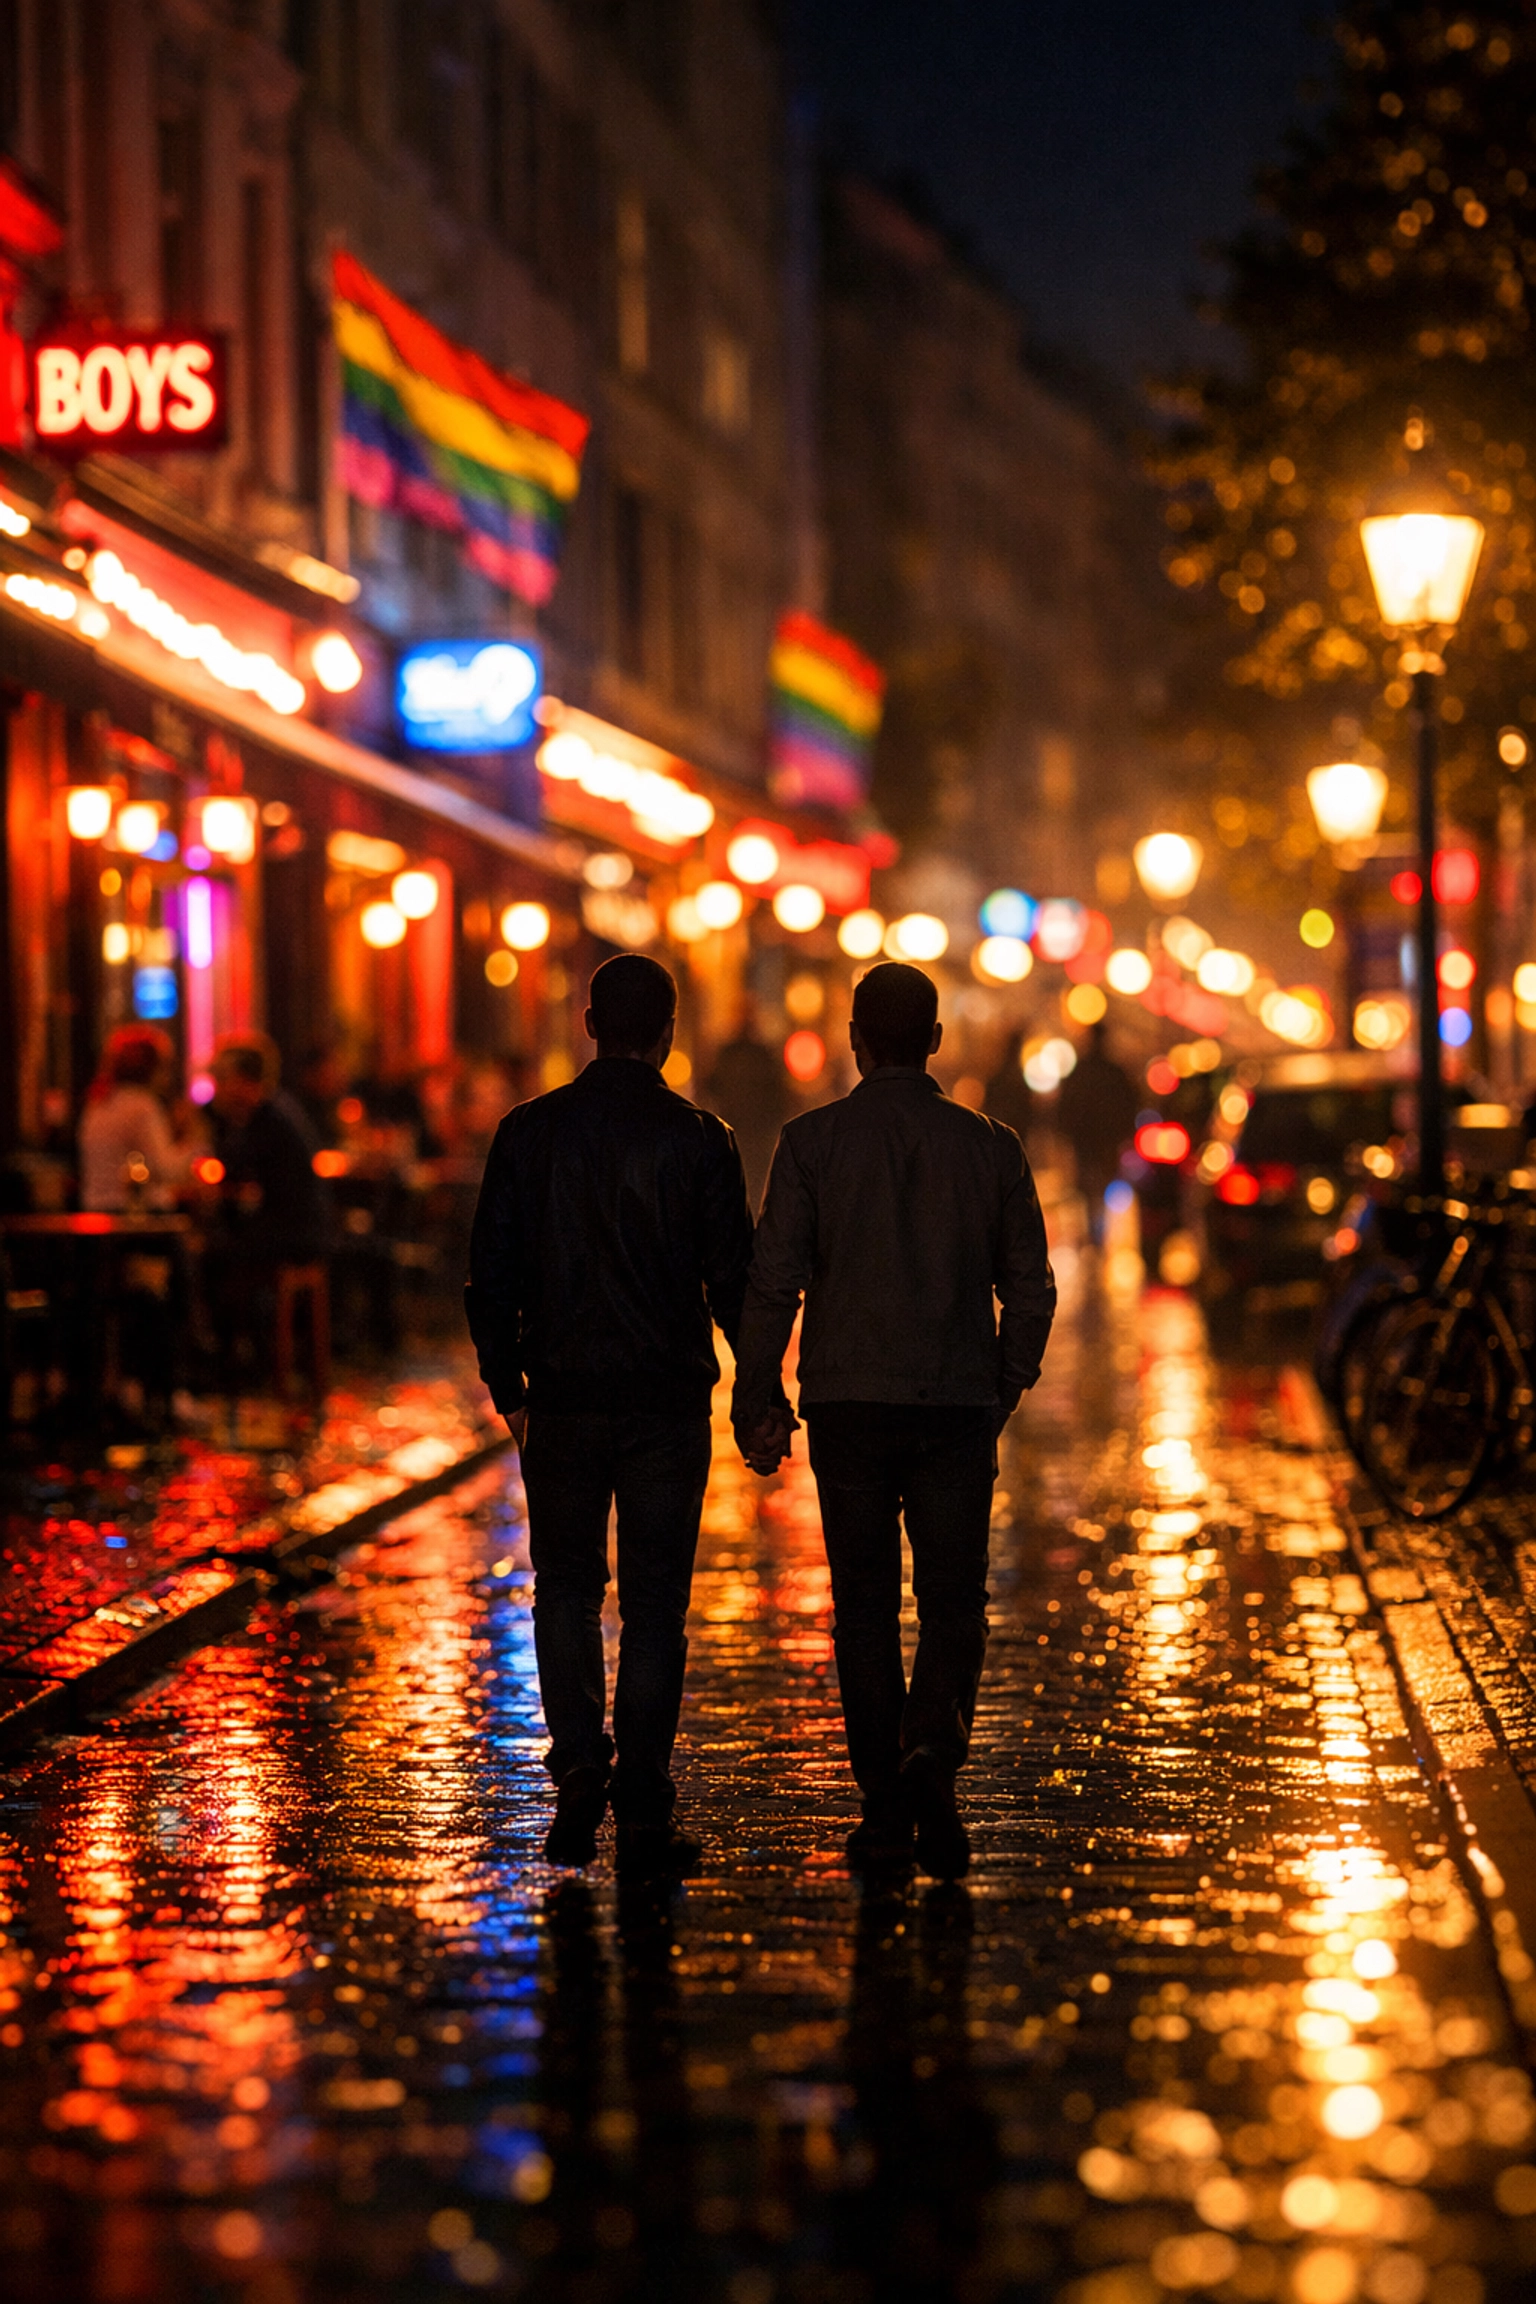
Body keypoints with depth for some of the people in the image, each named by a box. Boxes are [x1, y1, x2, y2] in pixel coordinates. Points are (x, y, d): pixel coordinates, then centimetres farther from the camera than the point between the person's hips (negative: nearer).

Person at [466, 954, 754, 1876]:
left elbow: (492, 1276, 3)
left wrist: (509, 1386, 12)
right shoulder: (698, 1138, -5)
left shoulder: (530, 1132, 0)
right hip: (667, 1400, -1)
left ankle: (579, 1778, 0)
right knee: (655, 1600, 4)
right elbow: (732, 1278, -4)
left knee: (566, 1589, 13)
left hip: (562, 1397, 1)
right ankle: (645, 1813, 4)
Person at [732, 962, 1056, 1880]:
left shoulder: (813, 1141, -2)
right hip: (959, 1408, 1)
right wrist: (1004, 1392, 18)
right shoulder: (991, 1147, 3)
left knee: (866, 1607, 8)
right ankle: (932, 1752, -19)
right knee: (953, 1604, 6)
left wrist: (759, 1399, 0)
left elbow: (775, 1279, -6)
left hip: (848, 1404, 0)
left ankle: (887, 1810, 9)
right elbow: (1031, 1289, 6)